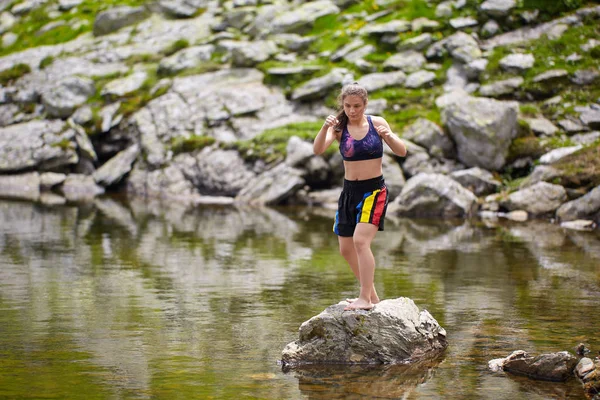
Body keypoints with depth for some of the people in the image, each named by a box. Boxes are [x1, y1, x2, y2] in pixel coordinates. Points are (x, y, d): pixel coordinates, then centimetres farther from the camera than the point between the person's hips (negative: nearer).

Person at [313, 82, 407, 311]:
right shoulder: (339, 127, -1)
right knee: (346, 249, 10)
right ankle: (371, 295, 26)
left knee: (361, 241, -22)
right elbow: (318, 150, -16)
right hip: (349, 190, 5)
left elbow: (402, 152, -4)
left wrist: (389, 136, -24)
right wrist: (325, 128, -35)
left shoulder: (376, 123, -4)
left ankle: (365, 298, -20)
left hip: (374, 191, -5)